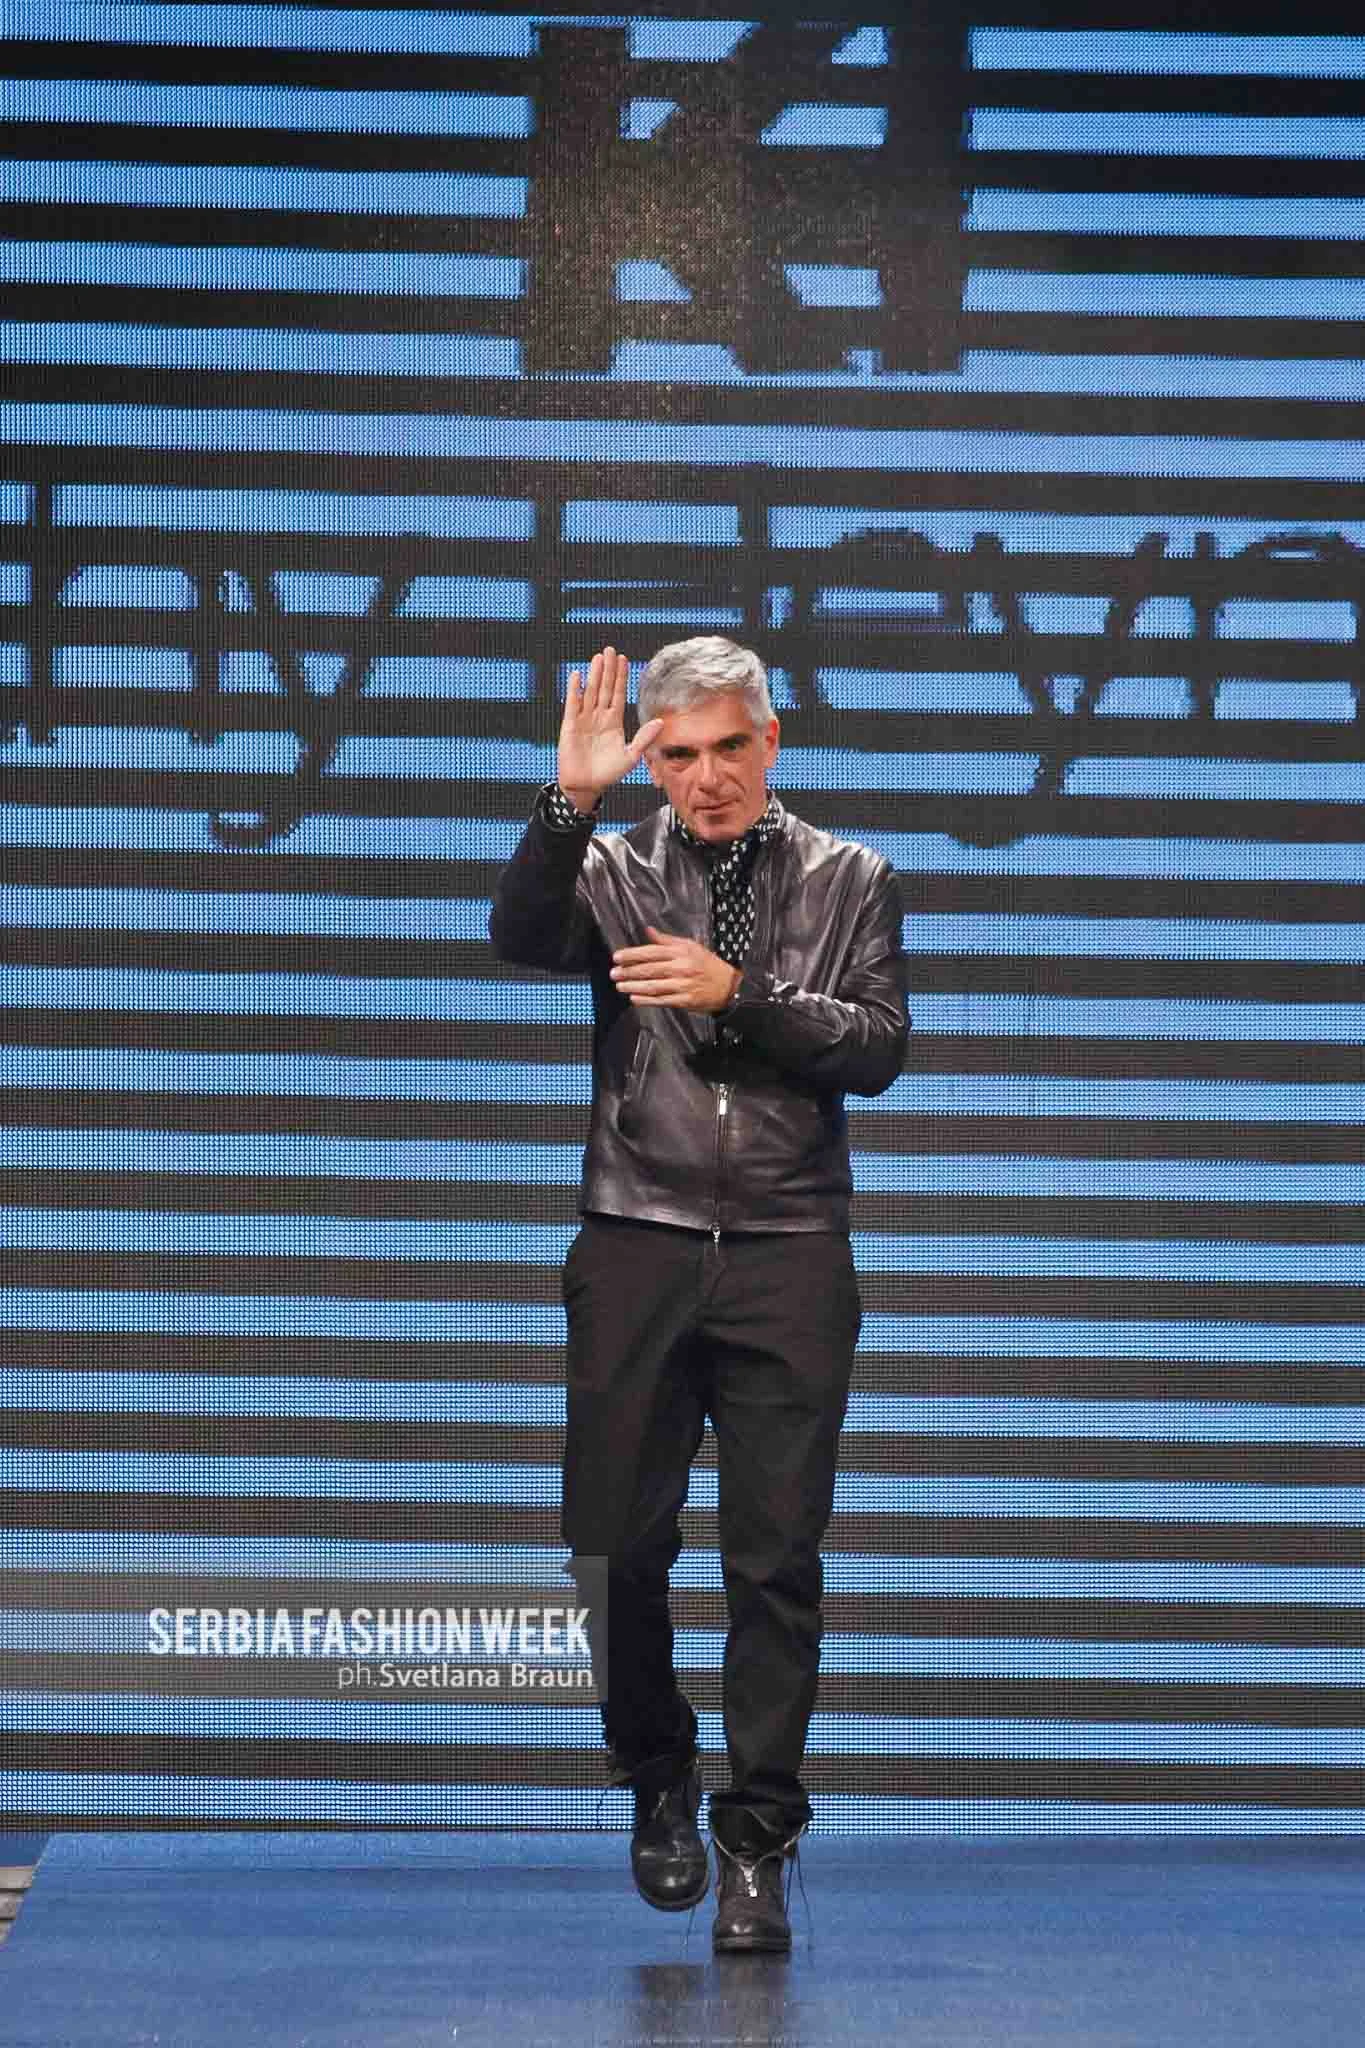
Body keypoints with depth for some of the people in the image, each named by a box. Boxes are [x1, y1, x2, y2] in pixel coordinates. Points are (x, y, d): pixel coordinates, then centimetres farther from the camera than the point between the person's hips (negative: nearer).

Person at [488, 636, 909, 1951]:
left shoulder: (848, 880, 9)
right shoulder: (614, 868, 8)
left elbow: (878, 1051, -1)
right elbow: (521, 940, -13)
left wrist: (738, 992, -13)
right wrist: (571, 797, -23)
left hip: (790, 1253, 0)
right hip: (638, 1244, 0)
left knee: (777, 1557, -1)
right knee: (621, 1544, 3)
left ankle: (756, 1840, 7)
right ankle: (657, 1784, 25)